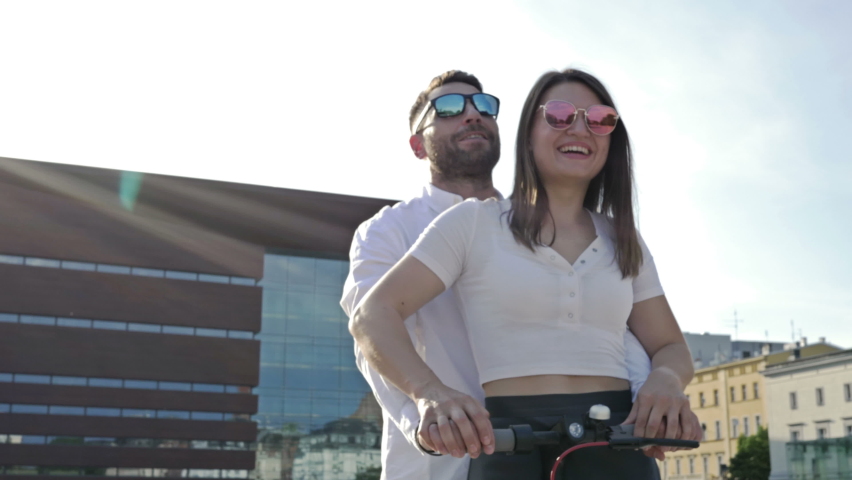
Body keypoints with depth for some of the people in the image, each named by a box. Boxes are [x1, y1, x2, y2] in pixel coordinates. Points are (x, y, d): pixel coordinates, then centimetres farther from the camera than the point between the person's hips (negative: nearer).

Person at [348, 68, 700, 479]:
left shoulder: (623, 241, 15)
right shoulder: (473, 222, 3)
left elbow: (670, 346, 16)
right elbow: (373, 316, -5)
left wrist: (667, 379, -10)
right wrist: (430, 392, -25)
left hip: (618, 445, 4)